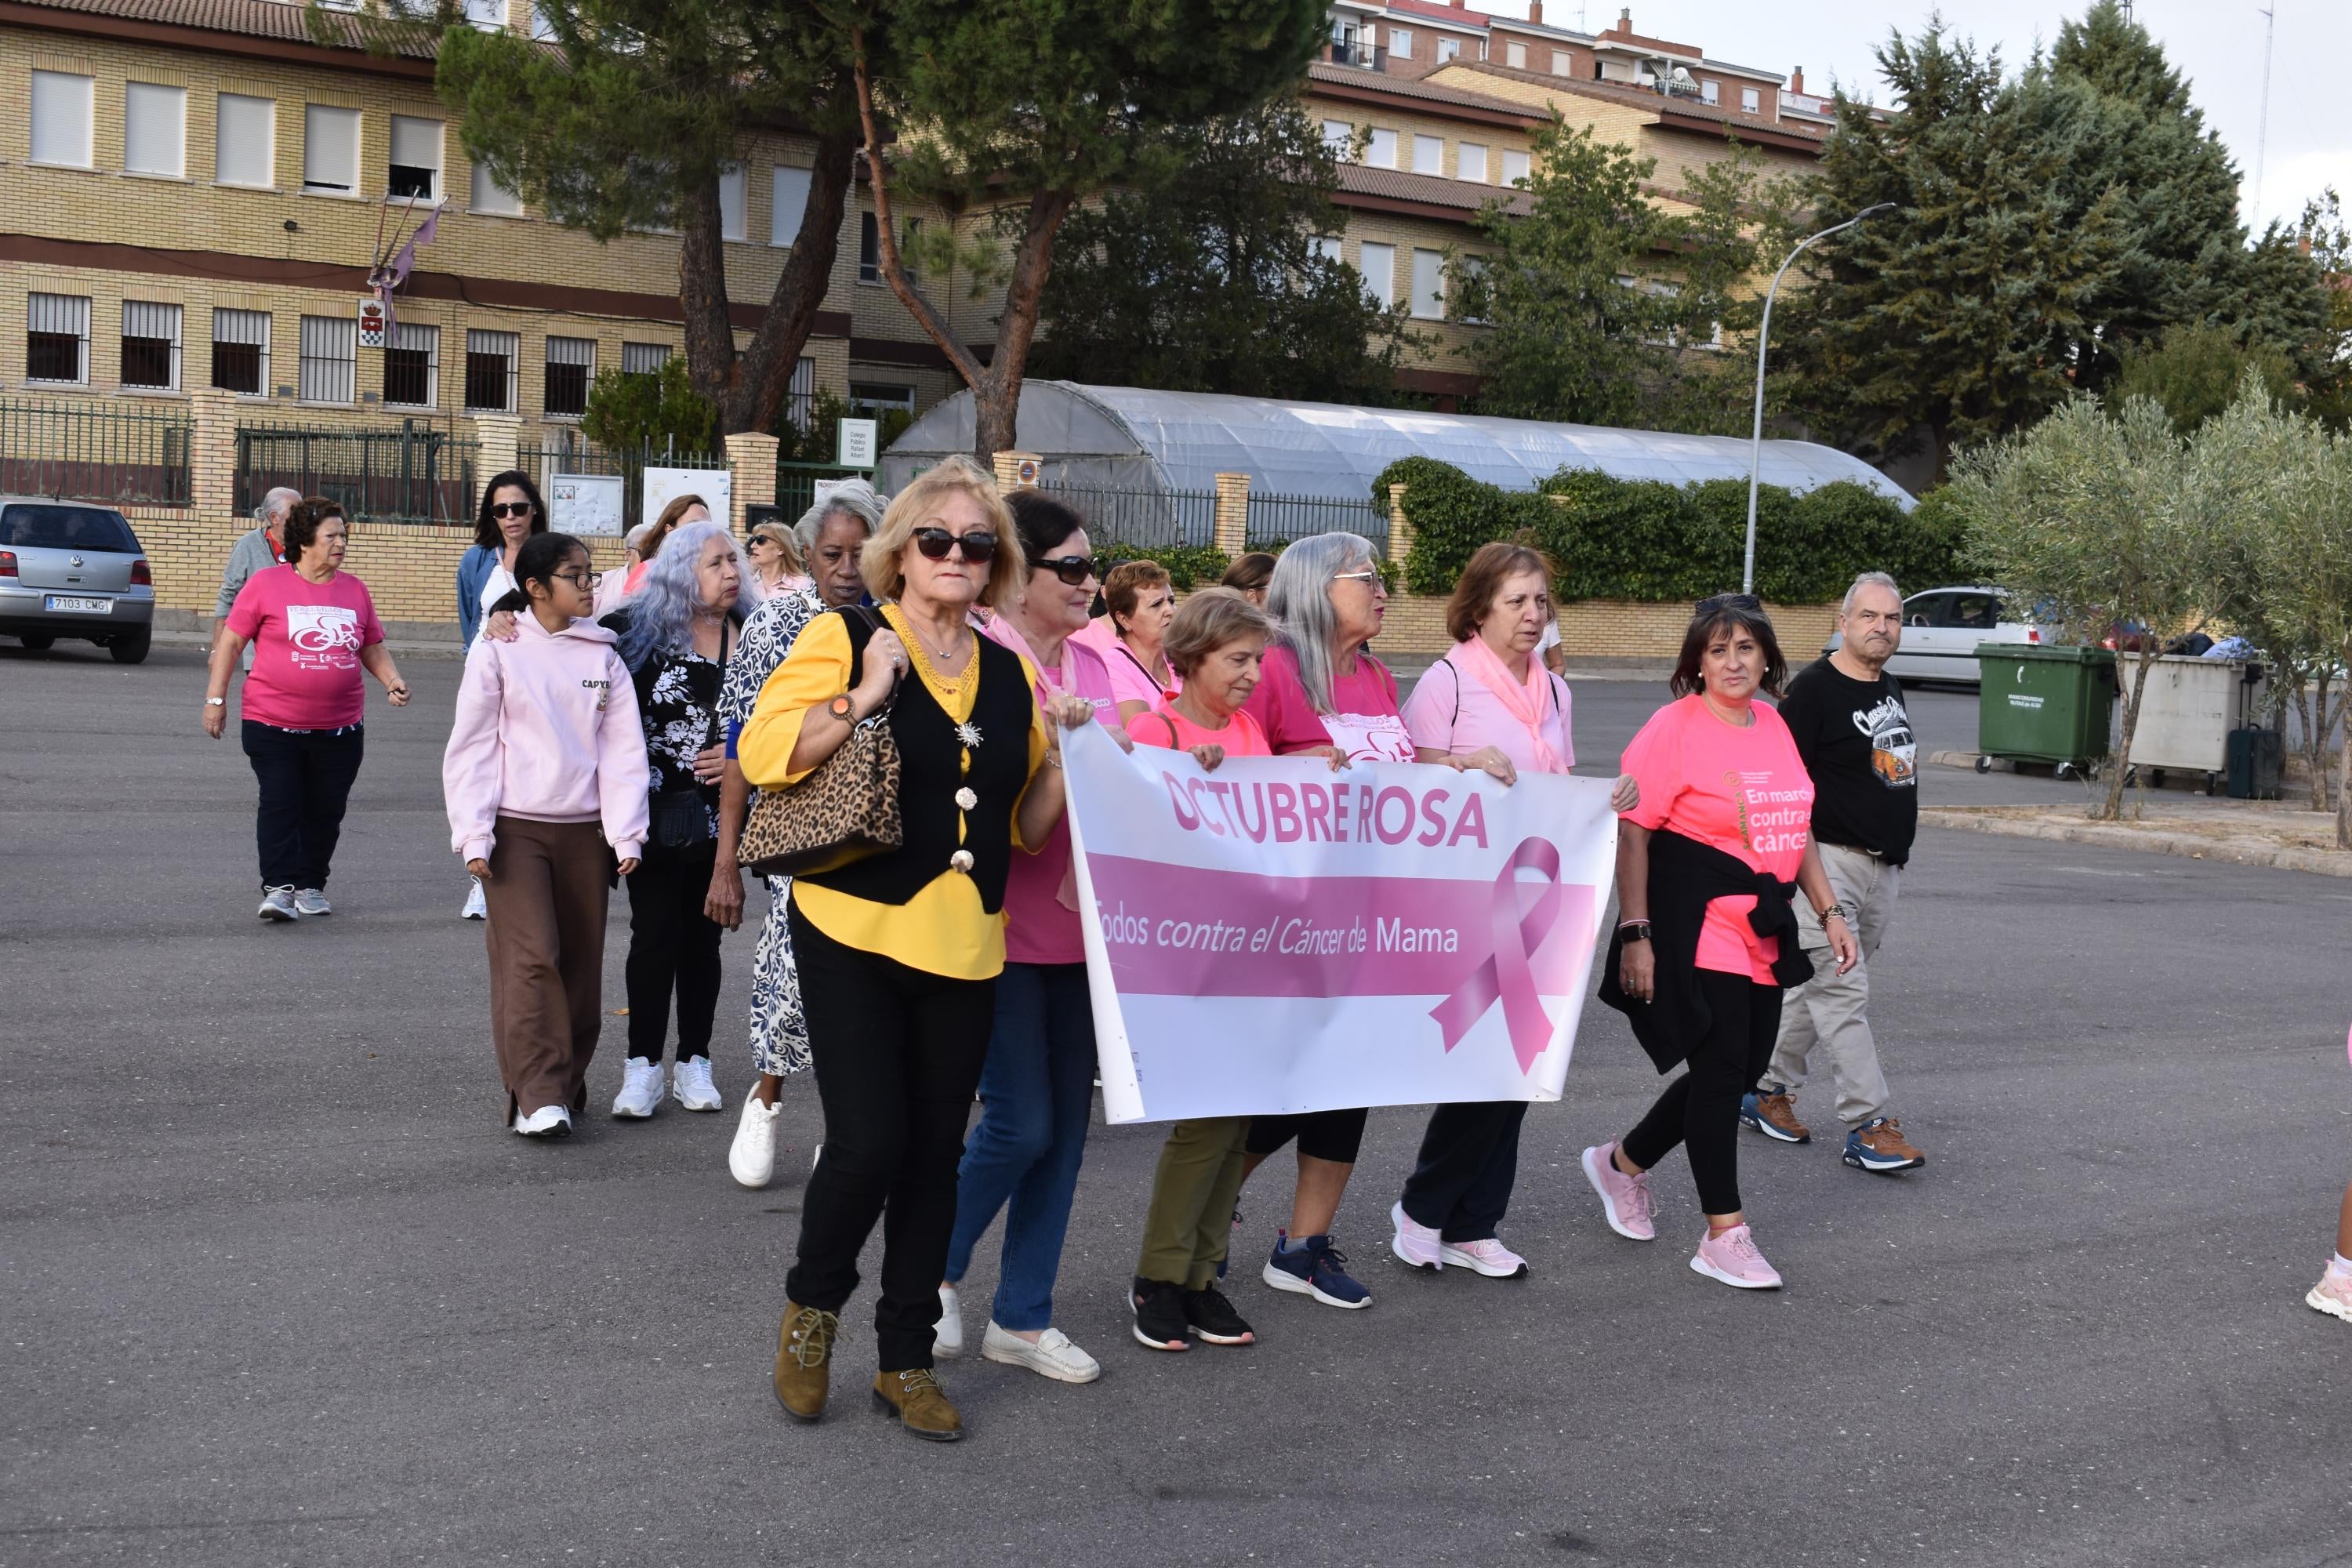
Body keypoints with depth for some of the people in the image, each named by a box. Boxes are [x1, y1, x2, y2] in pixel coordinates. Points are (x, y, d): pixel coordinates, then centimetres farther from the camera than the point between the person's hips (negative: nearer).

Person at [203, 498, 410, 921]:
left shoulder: (355, 590, 9)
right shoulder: (266, 584, -3)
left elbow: (373, 648, 19)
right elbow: (231, 641, 1)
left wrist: (393, 681, 1)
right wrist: (215, 698, -2)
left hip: (340, 727, 4)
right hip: (272, 724, -3)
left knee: (326, 810, 9)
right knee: (280, 804, -7)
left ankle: (310, 886, 22)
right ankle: (278, 887, -4)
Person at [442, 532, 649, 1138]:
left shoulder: (602, 654, 7)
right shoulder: (498, 650, 0)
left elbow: (623, 746, 5)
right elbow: (471, 746, 0)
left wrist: (626, 832, -3)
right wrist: (474, 834, -6)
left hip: (585, 829, 3)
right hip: (516, 828, -3)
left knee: (581, 962, 6)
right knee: (531, 958, -11)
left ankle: (569, 1083, 20)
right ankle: (537, 1096, -8)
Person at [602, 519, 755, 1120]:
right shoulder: (640, 629, -3)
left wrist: (741, 755, -6)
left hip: (722, 813, 3)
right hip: (659, 810, -3)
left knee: (702, 936, 10)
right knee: (654, 934, -2)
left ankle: (694, 1063, 18)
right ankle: (643, 1068, 6)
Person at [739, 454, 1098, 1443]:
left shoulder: (1012, 674, 13)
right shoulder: (845, 640, -2)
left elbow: (1026, 824, 18)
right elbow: (761, 754, -10)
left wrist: (1064, 753, 1)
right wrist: (862, 699, -18)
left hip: (961, 948, 5)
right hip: (854, 934, -5)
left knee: (934, 1154, 9)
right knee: (868, 1142, -10)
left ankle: (905, 1359, 24)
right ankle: (812, 1306, 20)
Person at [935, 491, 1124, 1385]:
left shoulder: (1093, 663, 11)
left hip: (1081, 922, 7)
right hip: (1004, 925, -7)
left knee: (1067, 1122, 10)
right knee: (1021, 1122, -5)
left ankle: (1022, 1318, 23)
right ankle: (935, 1272, 22)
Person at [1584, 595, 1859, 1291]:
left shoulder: (1773, 726, 11)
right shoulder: (1673, 728, -10)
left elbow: (1797, 829, 20)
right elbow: (1632, 836, -13)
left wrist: (1829, 912, 14)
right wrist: (1635, 934, -16)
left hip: (1765, 932, 8)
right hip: (1699, 930, -8)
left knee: (1742, 1070, 11)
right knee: (1720, 1070, -5)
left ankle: (1623, 1163, 32)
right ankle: (1725, 1235, 7)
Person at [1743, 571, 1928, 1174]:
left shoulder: (1889, 688, 15)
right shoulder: (1813, 689, -11)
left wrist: (1899, 851, 23)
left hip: (1884, 867, 8)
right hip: (1829, 859, -8)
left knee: (1817, 984, 14)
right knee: (1843, 992, -8)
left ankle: (1768, 1091, 25)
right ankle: (1867, 1125, -7)